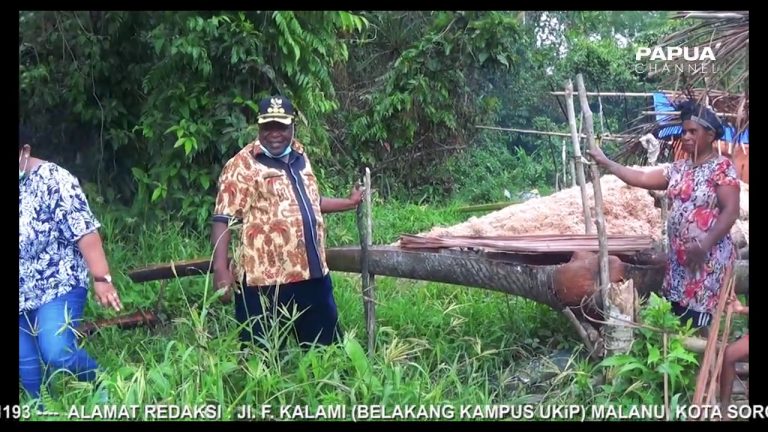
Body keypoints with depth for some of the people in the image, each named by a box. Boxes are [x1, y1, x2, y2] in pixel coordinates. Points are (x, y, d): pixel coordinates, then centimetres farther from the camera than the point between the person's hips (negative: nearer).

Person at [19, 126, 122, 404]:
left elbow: (84, 232, -19)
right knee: (25, 363, 10)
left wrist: (101, 278, -22)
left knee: (57, 354, -18)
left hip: (57, 286, -6)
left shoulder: (52, 179, -15)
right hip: (23, 294, 6)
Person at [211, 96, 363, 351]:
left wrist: (350, 203, 26)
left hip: (312, 273, 7)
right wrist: (221, 268, -23)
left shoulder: (299, 156, 13)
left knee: (327, 347, 18)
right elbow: (224, 219, -14)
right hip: (265, 279, -7)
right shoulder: (243, 165, -8)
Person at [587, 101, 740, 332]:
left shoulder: (722, 167, -10)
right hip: (679, 255, 7)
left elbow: (731, 211, -18)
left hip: (708, 257, -7)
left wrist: (704, 245, -27)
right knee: (678, 316, 10)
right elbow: (642, 178, 14)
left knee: (697, 322, -6)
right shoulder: (679, 168, 11)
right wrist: (605, 162, 9)